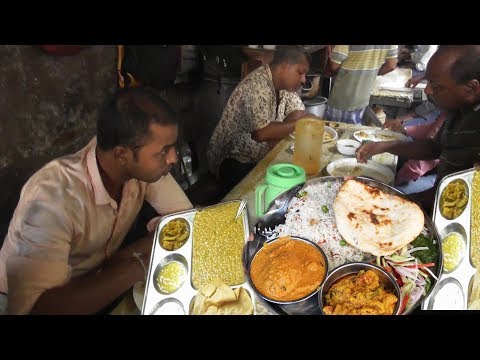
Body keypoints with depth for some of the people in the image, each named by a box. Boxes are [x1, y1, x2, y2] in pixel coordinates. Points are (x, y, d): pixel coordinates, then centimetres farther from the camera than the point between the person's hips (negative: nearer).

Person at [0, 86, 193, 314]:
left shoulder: (144, 164, -19)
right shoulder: (52, 195, -33)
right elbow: (34, 308, -37)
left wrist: (120, 260, -24)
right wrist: (137, 266, -34)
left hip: (100, 280, 5)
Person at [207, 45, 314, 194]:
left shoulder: (282, 83, 3)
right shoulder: (258, 85, -25)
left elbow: (300, 113, 1)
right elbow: (261, 133, -36)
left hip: (259, 156, 8)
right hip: (232, 161, -8)